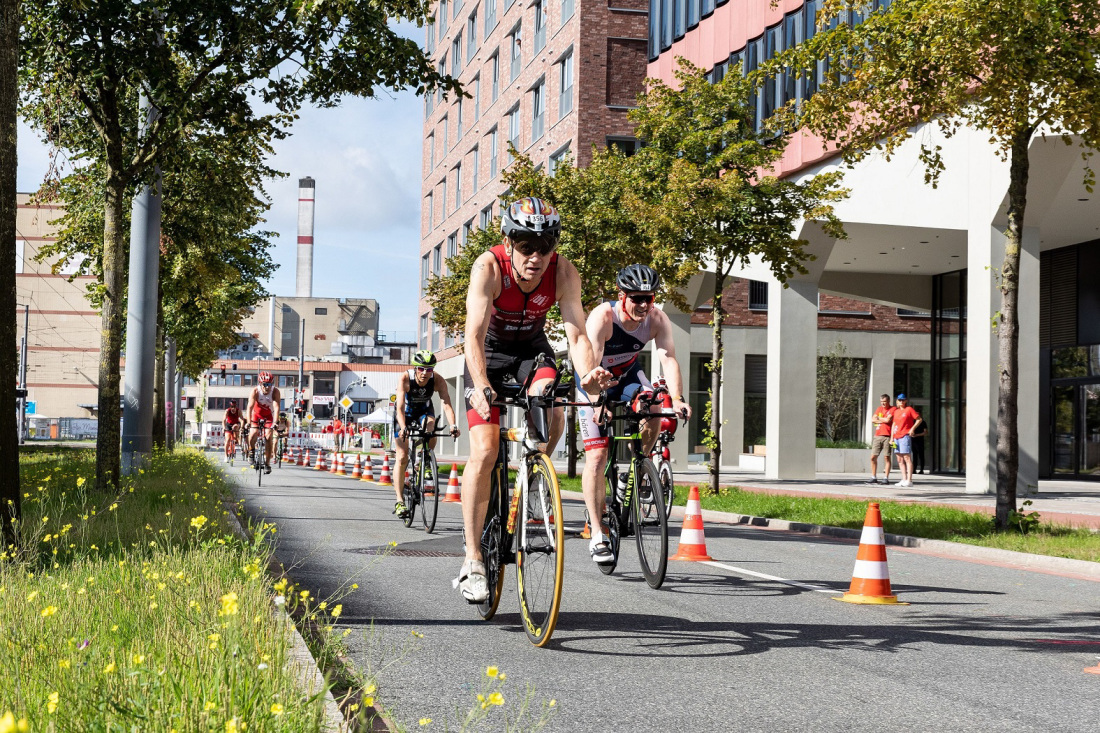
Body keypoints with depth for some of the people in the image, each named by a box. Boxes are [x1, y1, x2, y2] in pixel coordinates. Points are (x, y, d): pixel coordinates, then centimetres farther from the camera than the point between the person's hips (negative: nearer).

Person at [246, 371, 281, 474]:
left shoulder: (275, 391, -27)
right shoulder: (255, 391, -27)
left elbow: (276, 407, -35)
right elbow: (250, 406, -34)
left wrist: (275, 422, -47)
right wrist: (248, 422, -46)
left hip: (269, 415, 0)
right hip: (256, 414, 0)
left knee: (268, 437, -13)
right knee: (253, 433, -22)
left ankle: (267, 463, -3)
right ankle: (251, 451, 9)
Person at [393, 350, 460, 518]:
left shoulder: (438, 381, -28)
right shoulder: (405, 379, -33)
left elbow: (447, 404, -38)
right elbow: (400, 407, -41)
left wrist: (453, 425, -55)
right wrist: (403, 428, -58)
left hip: (424, 410, 1)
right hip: (406, 412, -1)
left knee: (430, 426, -34)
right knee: (402, 457, -9)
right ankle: (399, 501, -4)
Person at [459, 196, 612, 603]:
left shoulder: (563, 272, -24)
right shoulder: (488, 267, -31)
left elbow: (576, 333, -31)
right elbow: (475, 333, -38)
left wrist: (587, 376, -52)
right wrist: (480, 387, -55)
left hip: (532, 348, 2)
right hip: (489, 352, -2)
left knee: (552, 410, -30)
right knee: (484, 453, -14)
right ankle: (472, 561, -9)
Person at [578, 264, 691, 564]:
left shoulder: (658, 319, -22)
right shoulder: (602, 317, -32)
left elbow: (668, 359, -30)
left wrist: (677, 399, -46)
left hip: (628, 376, 4)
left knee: (654, 414, -27)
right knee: (596, 456, -12)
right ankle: (597, 534, -8)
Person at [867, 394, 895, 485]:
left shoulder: (893, 409, -1)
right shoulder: (879, 409, 17)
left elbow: (888, 420, -15)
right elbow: (873, 420, 7)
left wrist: (879, 418, 2)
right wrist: (883, 421, -4)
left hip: (887, 436, -6)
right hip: (877, 436, 6)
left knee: (887, 457, -2)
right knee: (873, 457, 2)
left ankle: (886, 478, 1)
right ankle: (874, 478, 9)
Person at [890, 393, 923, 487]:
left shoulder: (909, 410, 0)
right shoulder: (896, 411, 18)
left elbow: (919, 419, 0)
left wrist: (912, 428, -9)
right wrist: (892, 438, 13)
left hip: (905, 436, -8)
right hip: (896, 437, 8)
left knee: (907, 457, -11)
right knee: (900, 459, 7)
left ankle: (909, 480, -14)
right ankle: (904, 479, 10)